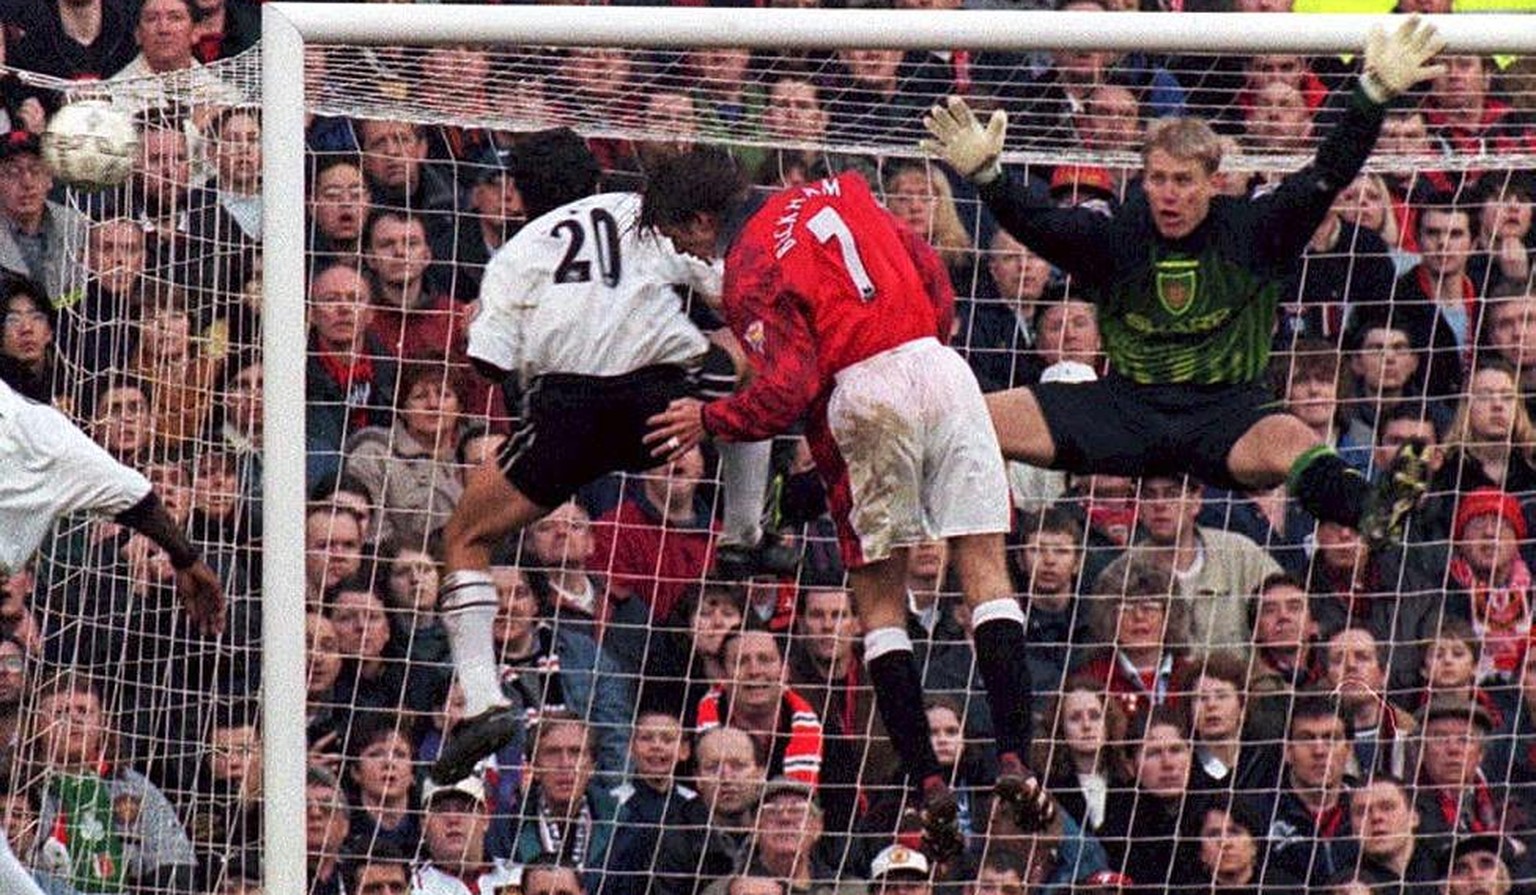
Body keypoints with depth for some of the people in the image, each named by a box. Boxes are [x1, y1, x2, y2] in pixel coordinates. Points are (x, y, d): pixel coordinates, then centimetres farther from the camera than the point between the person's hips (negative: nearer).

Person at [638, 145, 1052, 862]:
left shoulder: (747, 275, -2)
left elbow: (789, 388, -11)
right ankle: (1013, 758, -9)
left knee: (879, 598, 7)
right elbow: (933, 279, 18)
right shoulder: (834, 196, 16)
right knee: (984, 568, 3)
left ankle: (928, 784, 0)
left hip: (863, 395, -4)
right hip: (939, 368, 4)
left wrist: (710, 421, 4)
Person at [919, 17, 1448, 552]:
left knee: (1287, 442, -40)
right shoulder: (1116, 237, 7)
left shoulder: (1250, 233, 3)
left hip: (1226, 408, -4)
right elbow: (1034, 222, -5)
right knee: (982, 420, -15)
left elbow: (1328, 177, -4)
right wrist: (983, 174, -23)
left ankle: (1367, 512, -61)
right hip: (1127, 405, 4)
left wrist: (1375, 93, -15)